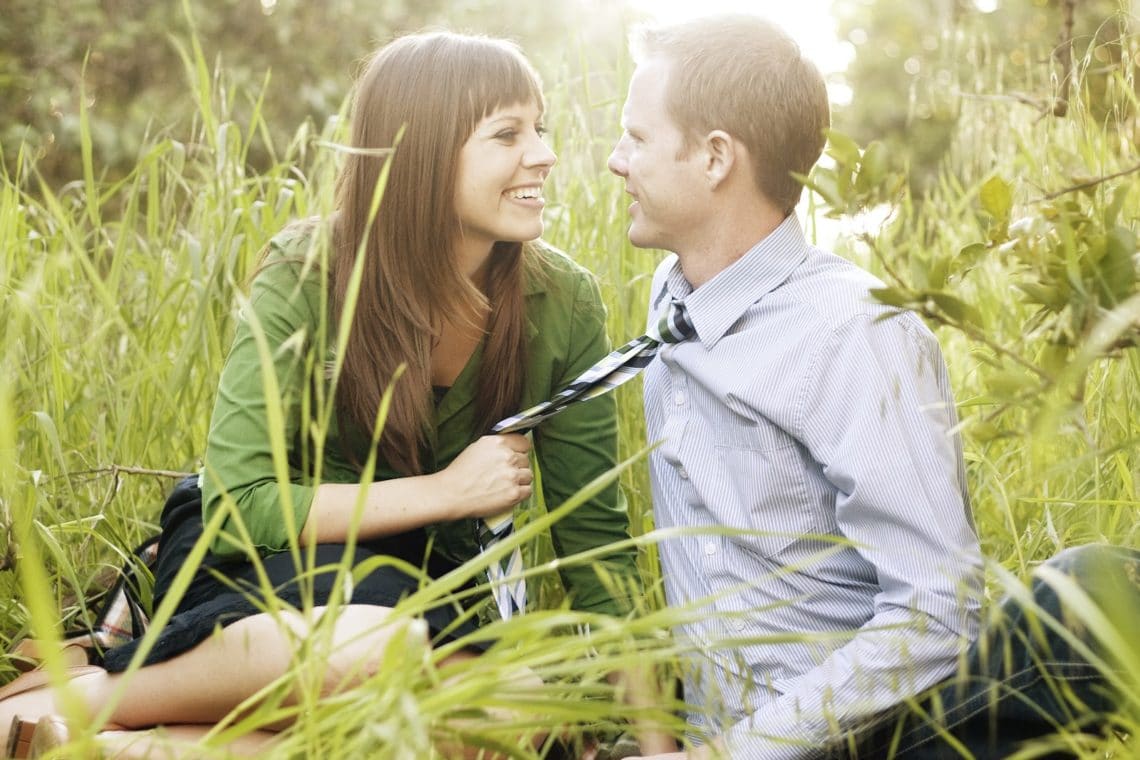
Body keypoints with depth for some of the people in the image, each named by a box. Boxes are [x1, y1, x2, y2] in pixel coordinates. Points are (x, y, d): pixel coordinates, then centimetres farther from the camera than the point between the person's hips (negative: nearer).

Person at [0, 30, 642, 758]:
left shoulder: (563, 304, -10)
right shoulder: (307, 274, -17)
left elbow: (594, 533, -4)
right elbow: (236, 505, -20)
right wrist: (445, 490, -22)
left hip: (425, 574, 4)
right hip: (264, 554, -4)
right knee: (370, 637, -39)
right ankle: (83, 697, -18)